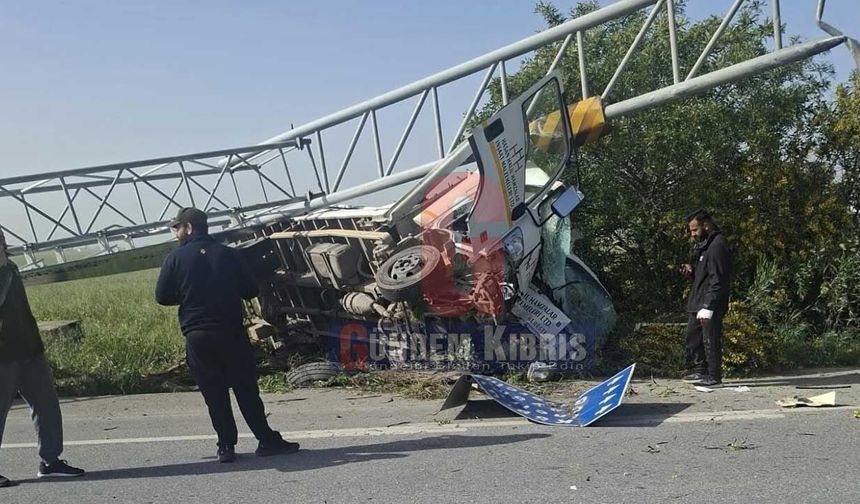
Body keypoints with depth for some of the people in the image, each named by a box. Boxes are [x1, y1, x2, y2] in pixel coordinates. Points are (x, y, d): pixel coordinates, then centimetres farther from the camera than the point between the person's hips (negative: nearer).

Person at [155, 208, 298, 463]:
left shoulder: (176, 258, -2)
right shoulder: (228, 254, 3)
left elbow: (162, 296, 0)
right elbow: (250, 290, 5)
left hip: (197, 336, -1)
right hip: (231, 332, 1)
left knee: (214, 393, 7)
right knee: (246, 389, 7)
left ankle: (226, 446, 8)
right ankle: (267, 440, 9)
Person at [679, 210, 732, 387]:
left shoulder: (717, 246, -16)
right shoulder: (703, 245, 17)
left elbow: (718, 279, -21)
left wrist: (708, 306, -24)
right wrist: (691, 271, 5)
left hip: (711, 305, -11)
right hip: (697, 302, 11)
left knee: (710, 339, -4)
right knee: (693, 336, 17)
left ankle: (714, 376, 5)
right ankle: (700, 370, 28)